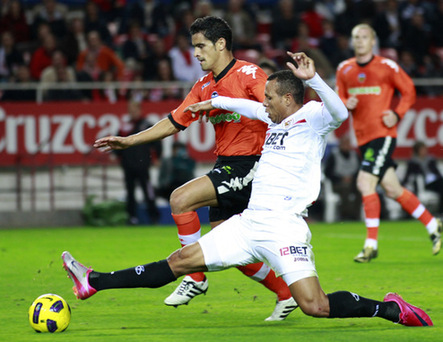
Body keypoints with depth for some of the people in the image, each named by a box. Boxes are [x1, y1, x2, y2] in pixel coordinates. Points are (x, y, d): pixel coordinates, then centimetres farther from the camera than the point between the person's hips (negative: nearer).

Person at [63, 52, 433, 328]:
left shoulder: (311, 117, -4)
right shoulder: (277, 119, 20)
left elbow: (339, 112, -27)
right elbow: (248, 106, 41)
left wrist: (312, 78, -38)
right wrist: (213, 103, 53)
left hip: (283, 226, -8)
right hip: (249, 223, 8)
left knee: (315, 306, -20)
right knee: (180, 261, 9)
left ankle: (391, 309, -4)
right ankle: (94, 282, 11)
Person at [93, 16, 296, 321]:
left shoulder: (248, 74, -8)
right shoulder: (205, 87, 15)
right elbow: (174, 123, 18)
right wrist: (129, 141, 15)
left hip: (248, 164, -8)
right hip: (225, 165, 8)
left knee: (181, 199, -20)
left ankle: (196, 277, -8)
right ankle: (286, 295, 19)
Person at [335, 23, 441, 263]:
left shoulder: (387, 67, -3)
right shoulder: (344, 70, 10)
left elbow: (409, 91, 4)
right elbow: (339, 98, 18)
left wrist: (397, 114, -11)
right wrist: (346, 104, -6)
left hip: (383, 133, -6)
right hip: (363, 136, 6)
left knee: (365, 183, -18)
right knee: (392, 190, 9)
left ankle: (371, 244, -13)